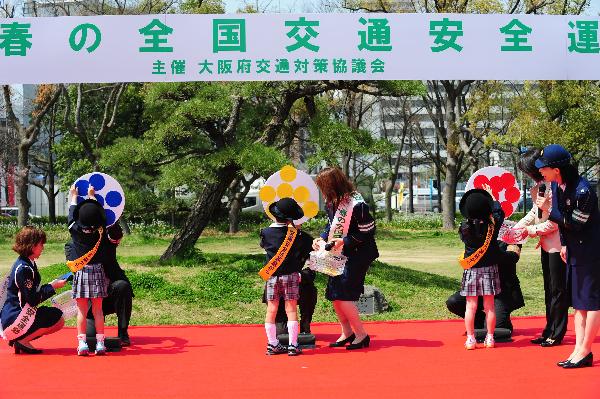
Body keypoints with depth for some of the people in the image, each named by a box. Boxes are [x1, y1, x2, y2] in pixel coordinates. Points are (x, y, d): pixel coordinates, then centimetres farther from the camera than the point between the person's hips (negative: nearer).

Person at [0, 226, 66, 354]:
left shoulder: (26, 263, 12)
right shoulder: (23, 269, -20)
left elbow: (32, 294, 16)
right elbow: (33, 300, -19)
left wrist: (51, 285, 6)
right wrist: (52, 286, -10)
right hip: (14, 318, -11)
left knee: (56, 314, 20)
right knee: (58, 320, -11)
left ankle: (20, 339, 8)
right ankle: (22, 340, -8)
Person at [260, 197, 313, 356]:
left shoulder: (266, 233, -2)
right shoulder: (297, 234, -6)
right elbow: (312, 244, 6)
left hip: (271, 276, 2)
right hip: (291, 275, -2)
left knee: (271, 310, 7)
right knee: (291, 309, 1)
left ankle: (272, 344, 11)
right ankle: (293, 345, -1)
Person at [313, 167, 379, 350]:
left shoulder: (357, 204, -23)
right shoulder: (331, 203, 3)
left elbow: (367, 233, -19)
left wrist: (344, 242, -22)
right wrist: (322, 238, -2)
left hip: (358, 254, -8)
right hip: (340, 254, 8)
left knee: (342, 294, -11)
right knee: (334, 294, 8)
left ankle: (361, 335, 2)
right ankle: (347, 333, 23)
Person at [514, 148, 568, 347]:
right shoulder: (540, 185, 8)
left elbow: (554, 222, -21)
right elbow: (535, 211, 17)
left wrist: (532, 230, -9)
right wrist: (517, 228, 7)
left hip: (557, 244, -10)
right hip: (546, 243, 10)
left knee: (557, 290, 0)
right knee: (549, 289, 14)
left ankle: (557, 334, 8)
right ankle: (549, 332, 22)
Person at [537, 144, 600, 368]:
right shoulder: (556, 185, 2)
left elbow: (576, 224, -22)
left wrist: (549, 211, -18)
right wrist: (564, 243, 12)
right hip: (574, 251, 9)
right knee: (578, 302, 12)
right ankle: (579, 349, 17)